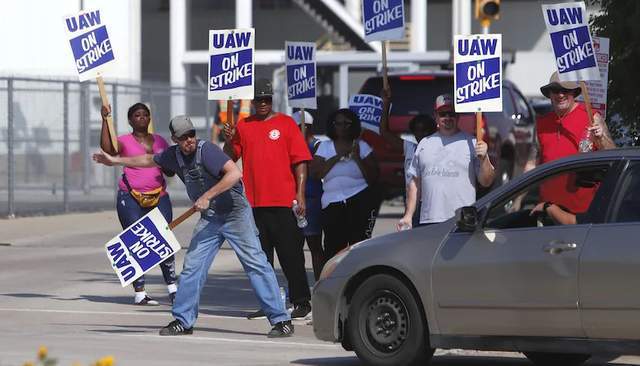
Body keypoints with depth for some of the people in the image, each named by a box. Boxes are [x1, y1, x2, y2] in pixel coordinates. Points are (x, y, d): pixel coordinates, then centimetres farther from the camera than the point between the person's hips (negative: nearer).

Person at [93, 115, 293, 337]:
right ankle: (183, 321, 14)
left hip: (235, 213, -7)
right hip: (209, 219, 7)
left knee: (255, 263, -11)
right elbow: (149, 160, 23)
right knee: (192, 267, 4)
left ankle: (281, 320, -11)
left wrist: (207, 197, -29)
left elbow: (235, 173, -31)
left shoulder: (206, 150, -20)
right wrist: (116, 161, 30)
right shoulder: (174, 155, 3)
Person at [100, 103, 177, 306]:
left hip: (159, 197, 3)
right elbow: (107, 148, -18)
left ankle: (172, 289, 0)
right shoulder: (124, 141, 3)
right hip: (131, 199, -3)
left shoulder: (160, 141, 16)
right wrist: (105, 120, -21)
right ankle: (139, 293, -5)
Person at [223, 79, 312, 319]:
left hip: (283, 202, -4)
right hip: (253, 201, 4)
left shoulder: (286, 123, 2)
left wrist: (300, 194, -8)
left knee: (290, 254, -4)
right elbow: (230, 159, 13)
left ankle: (301, 301, 0)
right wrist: (229, 140, -8)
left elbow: (300, 161, 0)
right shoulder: (243, 126, 12)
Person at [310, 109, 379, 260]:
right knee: (333, 248, -4)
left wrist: (357, 158, -9)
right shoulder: (324, 147, 12)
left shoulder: (361, 146, 8)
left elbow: (373, 178, 2)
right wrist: (337, 157, -7)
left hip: (360, 202, -1)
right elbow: (315, 173, -2)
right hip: (332, 204, 2)